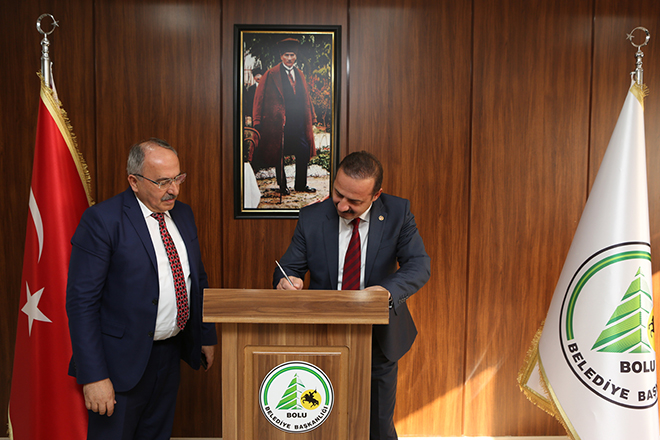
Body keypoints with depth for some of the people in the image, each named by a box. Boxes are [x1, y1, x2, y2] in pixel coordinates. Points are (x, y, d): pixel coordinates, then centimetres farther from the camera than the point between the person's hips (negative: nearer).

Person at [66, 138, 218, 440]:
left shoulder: (183, 214, 5)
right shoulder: (101, 220, -16)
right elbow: (81, 302, -18)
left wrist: (207, 335, 13)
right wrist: (93, 376, -21)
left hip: (171, 354, 6)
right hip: (123, 362, -6)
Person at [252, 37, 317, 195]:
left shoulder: (299, 74, 14)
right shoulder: (271, 74, -3)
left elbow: (305, 98, 19)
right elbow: (261, 98, -4)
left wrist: (311, 116, 14)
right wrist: (258, 122, -8)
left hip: (298, 122, 5)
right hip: (279, 121, -5)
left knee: (304, 152, 3)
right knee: (279, 154, 5)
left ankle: (301, 185, 17)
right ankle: (282, 186, 20)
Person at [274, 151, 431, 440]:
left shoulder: (398, 213, -10)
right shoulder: (311, 218, -8)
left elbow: (419, 265, -16)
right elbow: (290, 267, -2)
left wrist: (386, 290, -36)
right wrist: (285, 281, -27)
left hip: (379, 340, 0)